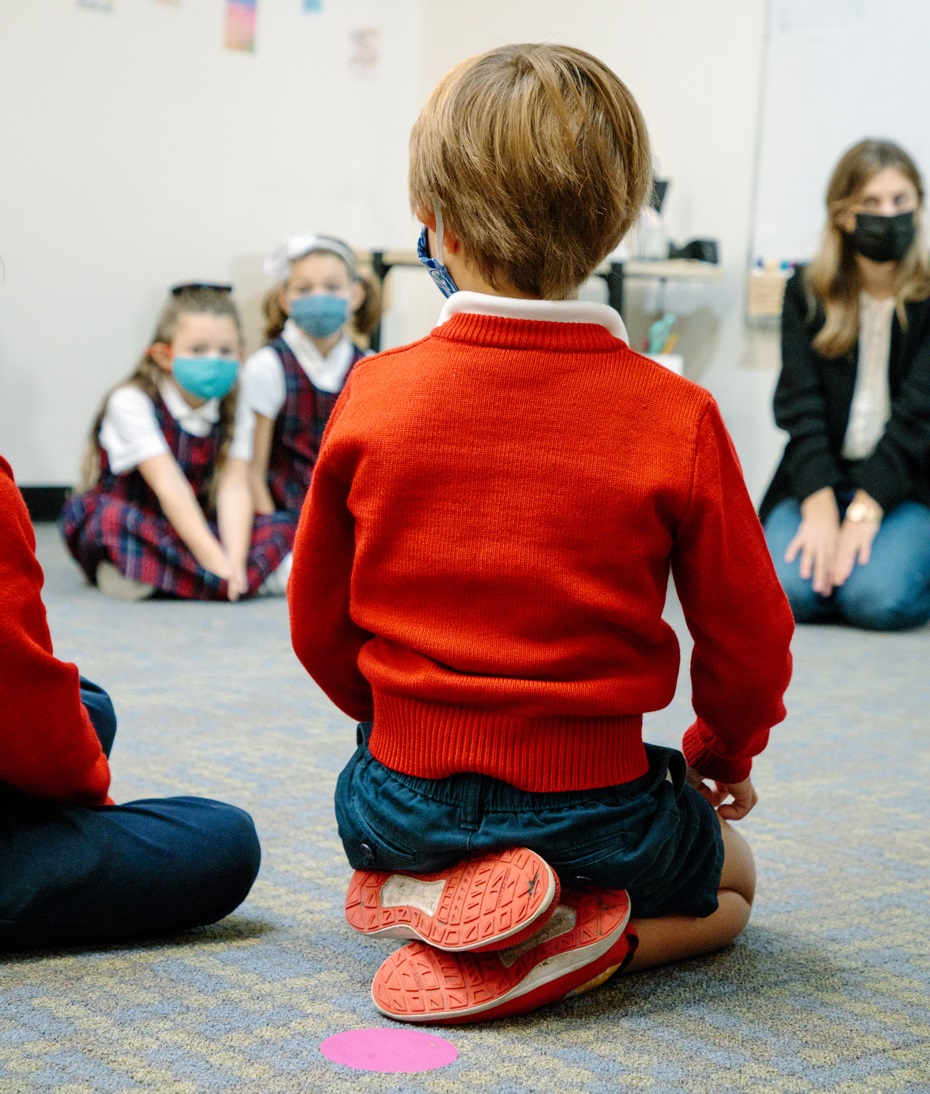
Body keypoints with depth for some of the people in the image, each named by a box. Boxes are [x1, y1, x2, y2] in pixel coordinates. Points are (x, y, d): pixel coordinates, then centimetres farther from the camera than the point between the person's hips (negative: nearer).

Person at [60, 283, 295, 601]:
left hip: (192, 529, 5)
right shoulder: (132, 402, -16)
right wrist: (214, 559, -36)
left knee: (284, 527, -13)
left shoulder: (234, 412, 0)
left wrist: (235, 559, -31)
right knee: (110, 516, -37)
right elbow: (168, 483, -27)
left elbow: (234, 487, -14)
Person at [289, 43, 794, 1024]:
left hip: (403, 794, 2)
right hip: (592, 810, -2)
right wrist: (725, 751, 17)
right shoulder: (674, 417, -15)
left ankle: (436, 900, 3)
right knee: (727, 880, 31)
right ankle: (585, 934, -3)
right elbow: (749, 638, -5)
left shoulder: (374, 397, -9)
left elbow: (317, 619, 2)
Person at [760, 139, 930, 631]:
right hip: (822, 479, 2)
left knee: (877, 596, -29)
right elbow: (800, 402, -6)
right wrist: (820, 505, -20)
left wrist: (865, 507, -23)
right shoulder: (808, 291, 4)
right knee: (784, 589, -26)